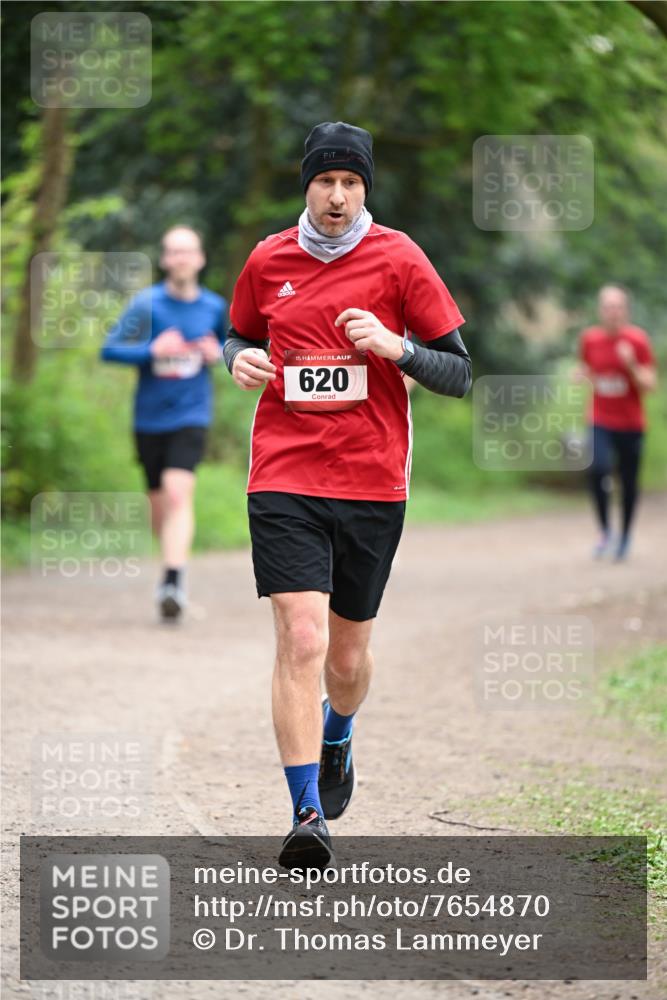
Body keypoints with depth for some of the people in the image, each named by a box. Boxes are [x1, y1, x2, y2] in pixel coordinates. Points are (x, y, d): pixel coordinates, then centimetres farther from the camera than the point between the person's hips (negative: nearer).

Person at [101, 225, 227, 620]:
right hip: (150, 419, 1)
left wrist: (218, 353, -2)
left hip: (191, 415, -1)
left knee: (179, 494, -21)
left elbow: (226, 343, 21)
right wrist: (152, 351, -22)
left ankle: (173, 580, -27)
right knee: (160, 505, 10)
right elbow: (110, 350, -8)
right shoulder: (147, 303, -6)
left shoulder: (215, 306, 1)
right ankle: (177, 558, 38)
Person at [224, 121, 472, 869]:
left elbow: (459, 373, 1)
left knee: (348, 655, 13)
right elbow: (239, 335, 24)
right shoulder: (268, 261, 6)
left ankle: (336, 742, 47)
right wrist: (239, 359, 1)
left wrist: (395, 346, -17)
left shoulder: (399, 260, 0)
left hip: (373, 483, 0)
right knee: (301, 639, -17)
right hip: (284, 478, 0)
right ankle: (307, 814, -14)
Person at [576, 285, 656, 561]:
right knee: (598, 468, -23)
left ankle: (625, 536, 25)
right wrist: (582, 375, -5)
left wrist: (631, 365, -24)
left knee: (629, 481, 5)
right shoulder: (589, 339, 1)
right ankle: (605, 530, -8)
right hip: (600, 421, 1)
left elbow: (649, 385, -7)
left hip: (630, 424, -1)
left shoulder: (637, 340, -7)